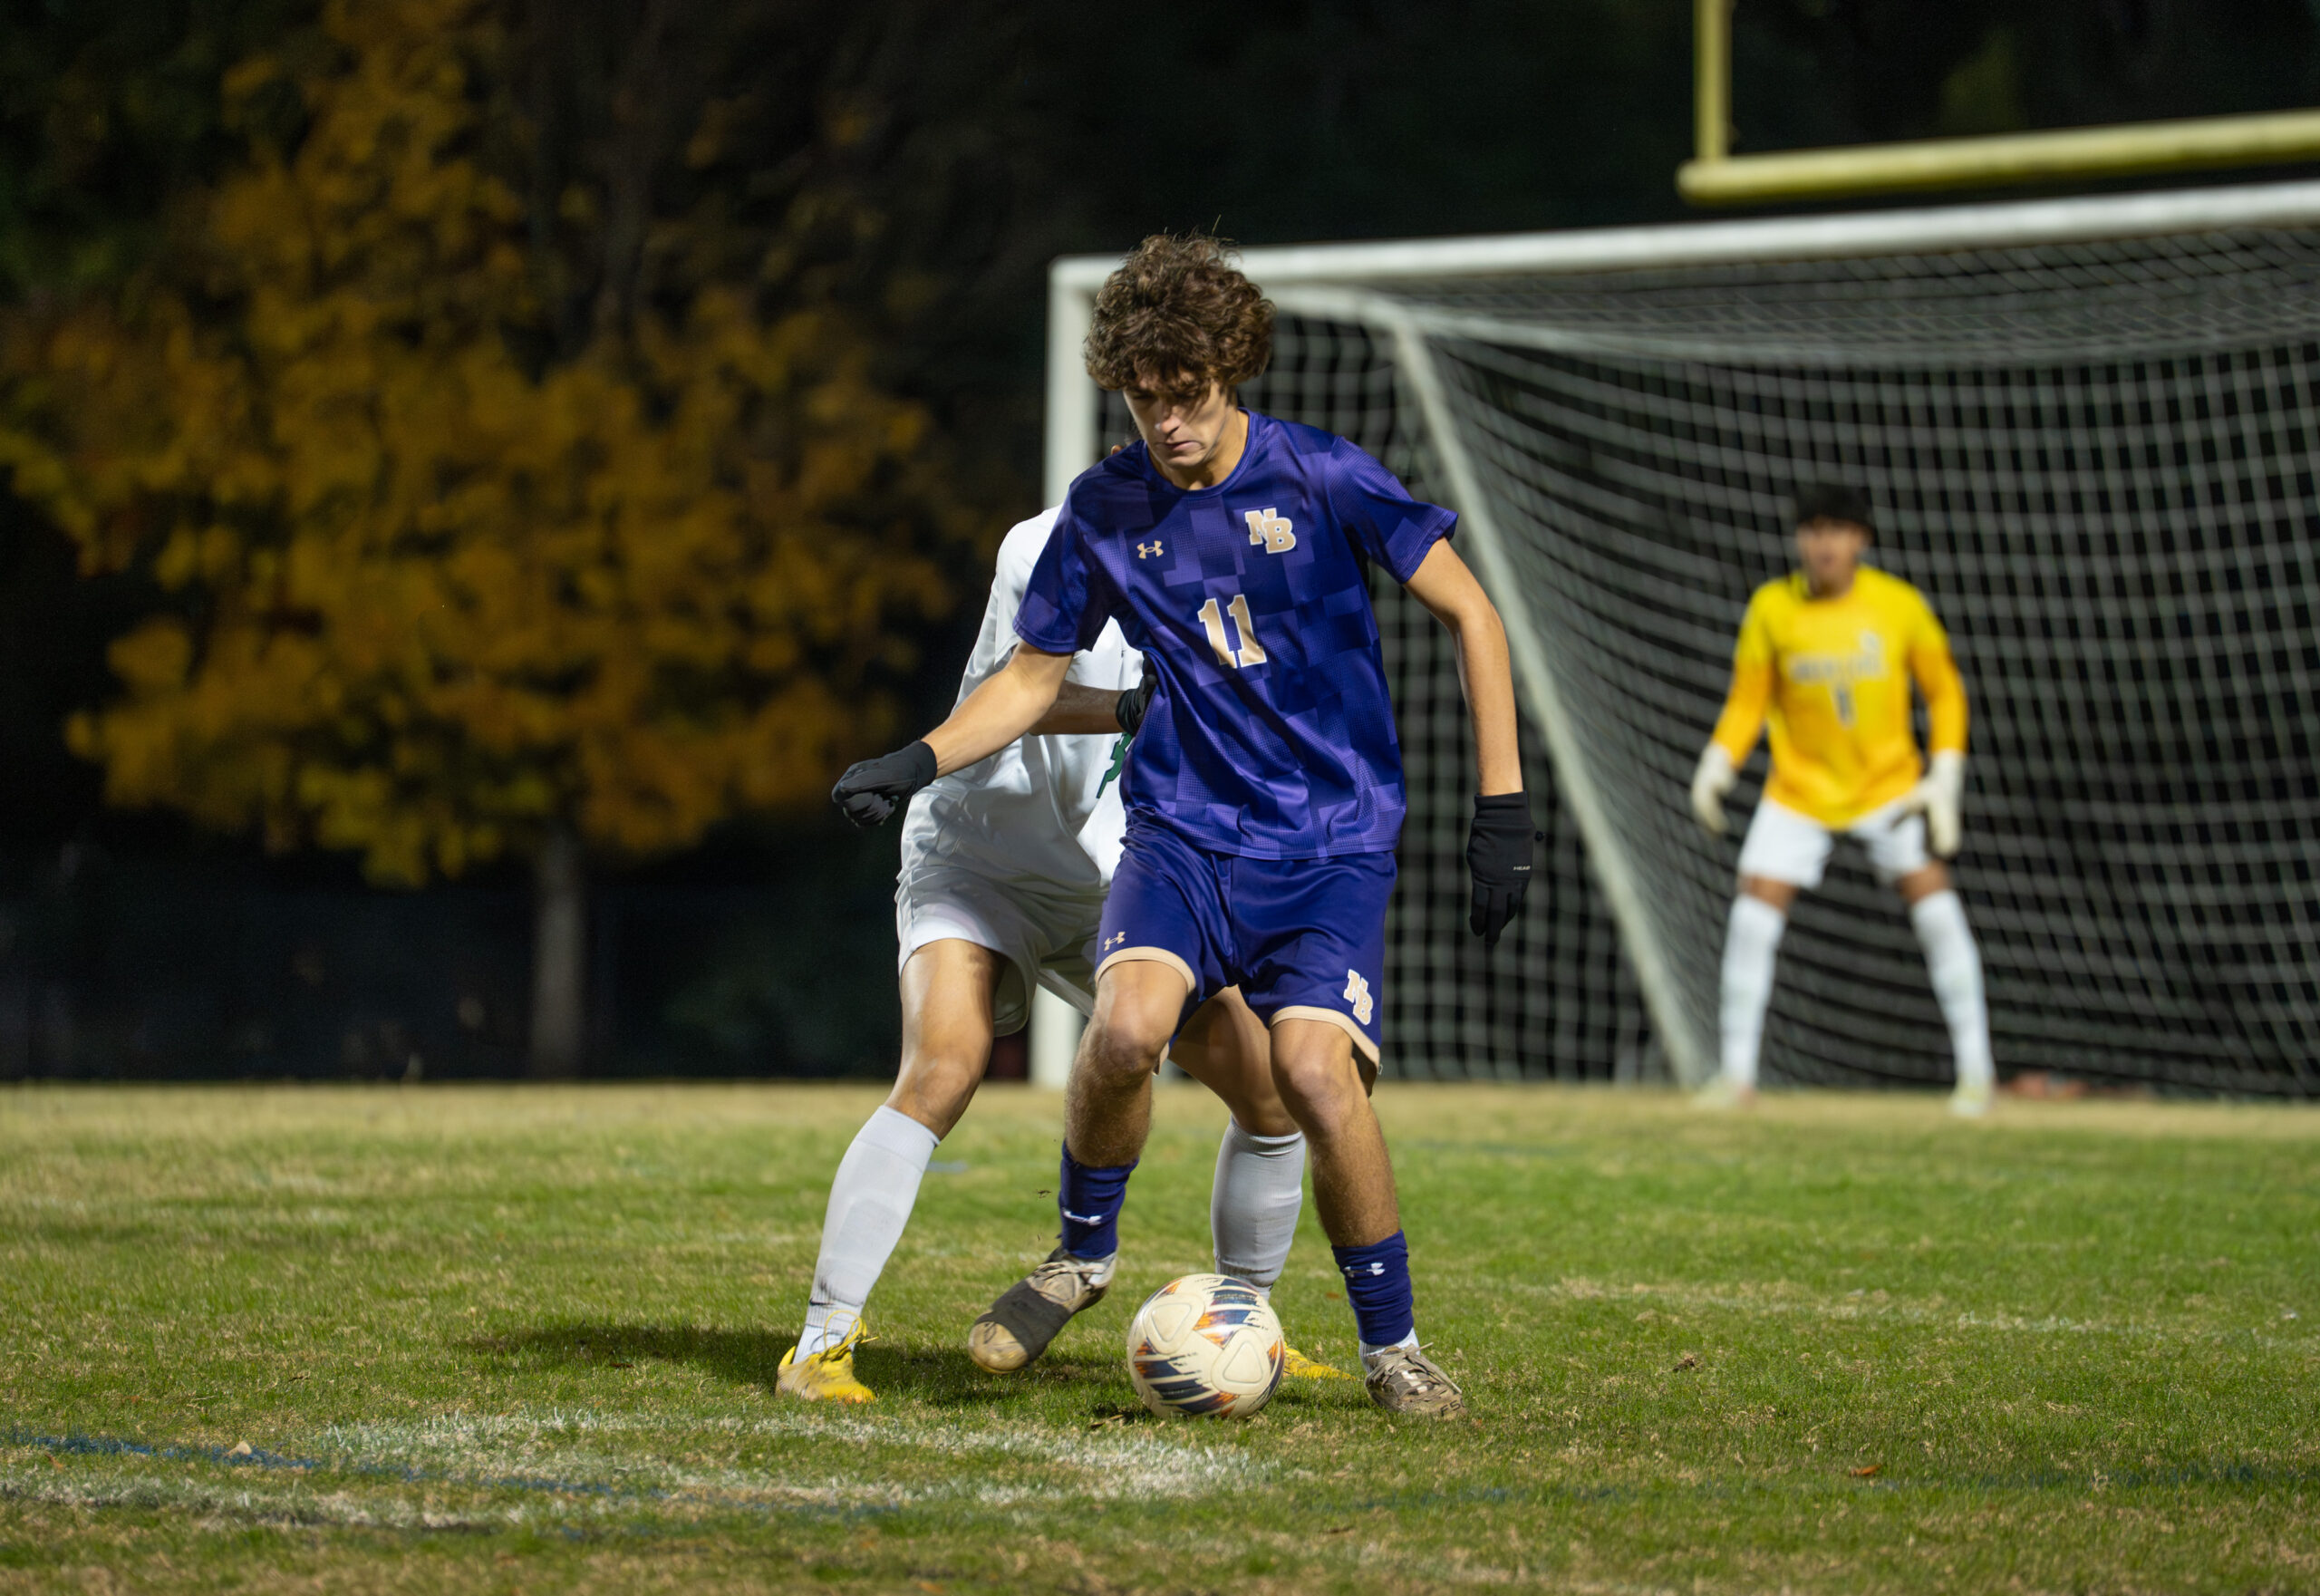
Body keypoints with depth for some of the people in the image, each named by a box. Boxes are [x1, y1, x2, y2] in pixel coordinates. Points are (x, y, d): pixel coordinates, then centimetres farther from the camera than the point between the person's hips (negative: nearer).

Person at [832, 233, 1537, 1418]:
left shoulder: (1322, 478, -7)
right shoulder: (1105, 509, 3)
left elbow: (1468, 613, 1)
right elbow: (1033, 675, 15)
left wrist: (1501, 803, -3)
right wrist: (921, 760, -3)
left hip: (1335, 841, -2)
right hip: (1186, 830, 2)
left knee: (1316, 1070, -23)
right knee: (1127, 1021, -28)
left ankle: (1391, 1343, -1)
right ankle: (1083, 1253, 0)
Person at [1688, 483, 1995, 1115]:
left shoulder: (1901, 605, -10)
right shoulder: (1773, 607, -9)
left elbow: (1944, 691, 2)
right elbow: (1747, 701, 0)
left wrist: (1945, 774, -9)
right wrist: (1719, 763, -17)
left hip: (1890, 783, -1)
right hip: (1800, 788, 1)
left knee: (1934, 904, -12)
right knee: (1754, 914, -9)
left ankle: (1975, 1070, -2)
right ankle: (1737, 1075, 5)